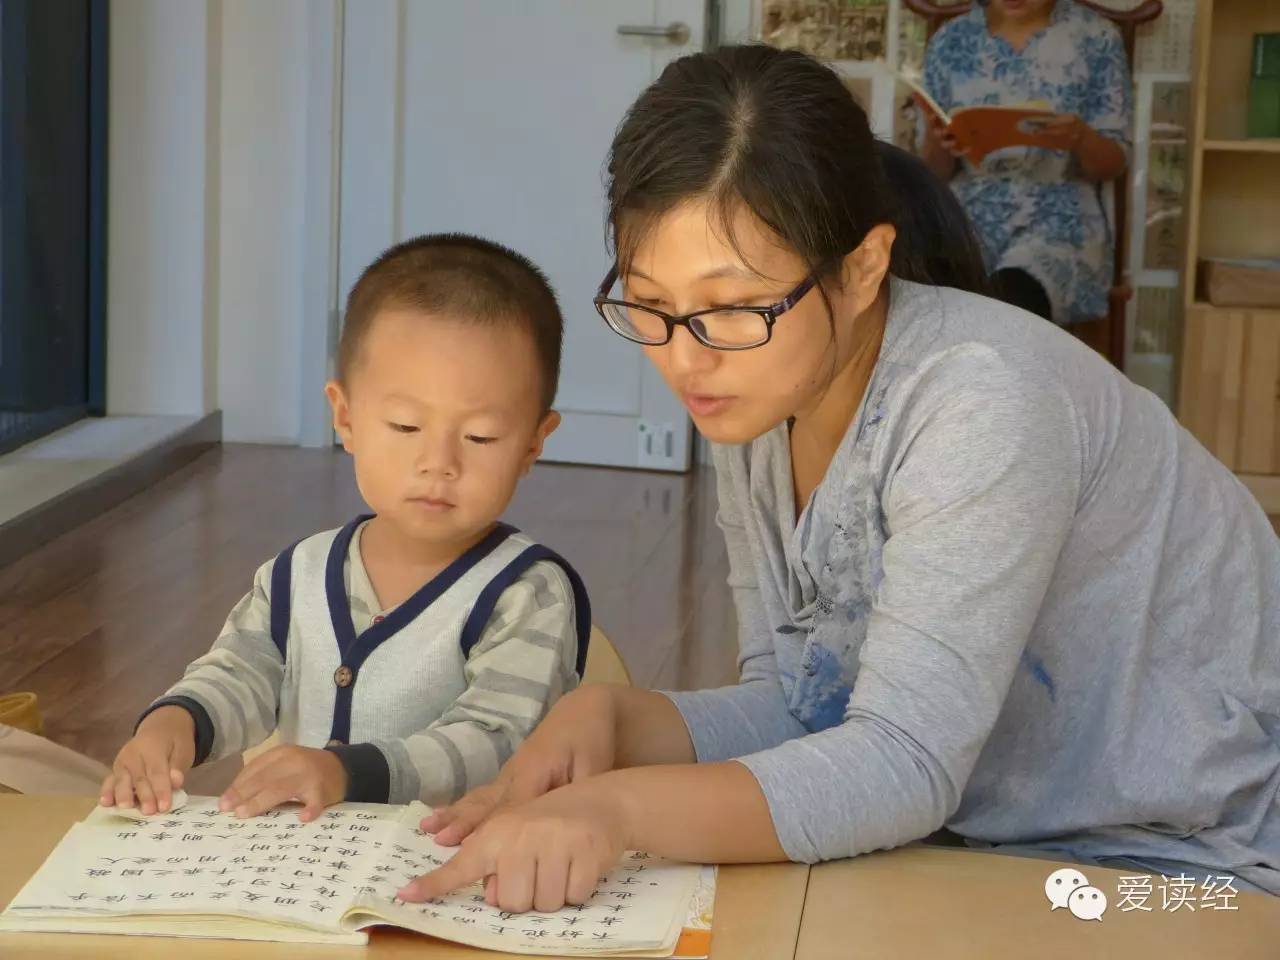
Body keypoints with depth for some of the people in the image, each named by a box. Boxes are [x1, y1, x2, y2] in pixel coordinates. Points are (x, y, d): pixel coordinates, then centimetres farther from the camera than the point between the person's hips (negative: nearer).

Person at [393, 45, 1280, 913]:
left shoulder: (982, 401, -26)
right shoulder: (758, 405, -1)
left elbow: (907, 764, -30)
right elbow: (797, 711, 1)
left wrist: (621, 807, -42)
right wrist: (609, 717, -17)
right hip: (998, 843, 7)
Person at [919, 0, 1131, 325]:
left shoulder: (1096, 37, 4)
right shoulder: (951, 40, 9)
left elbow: (1113, 164, 4)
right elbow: (936, 172, 11)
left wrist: (1081, 140, -19)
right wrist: (938, 145, -13)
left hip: (1058, 217, -2)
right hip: (968, 213, 2)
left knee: (1015, 298, -36)